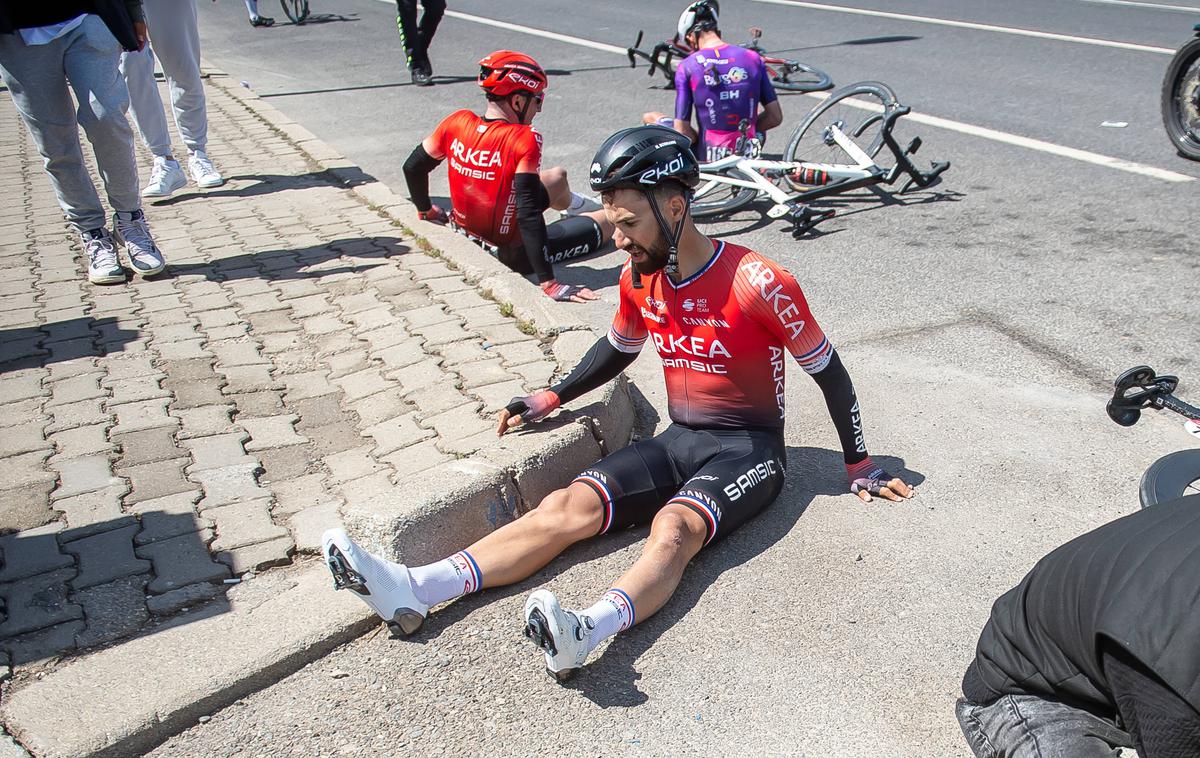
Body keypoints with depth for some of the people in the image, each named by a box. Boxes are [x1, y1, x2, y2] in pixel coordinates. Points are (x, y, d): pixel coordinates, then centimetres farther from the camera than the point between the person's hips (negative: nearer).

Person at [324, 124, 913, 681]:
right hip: (678, 440, 5)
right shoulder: (639, 277, 1)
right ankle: (414, 592, -31)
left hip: (748, 449, -4)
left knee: (674, 526, -35)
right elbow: (619, 348, 21)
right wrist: (552, 399, 15)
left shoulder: (757, 283, -18)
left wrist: (860, 467, 0)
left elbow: (828, 372, -7)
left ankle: (589, 630, -60)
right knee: (569, 506, -17)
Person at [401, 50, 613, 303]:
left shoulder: (458, 122, -12)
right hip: (513, 253, -7)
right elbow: (529, 214, -34)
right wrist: (549, 283, -33)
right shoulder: (524, 140, -29)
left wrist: (425, 210, 18)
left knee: (557, 176, 32)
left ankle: (577, 207, 65)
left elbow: (412, 167, -1)